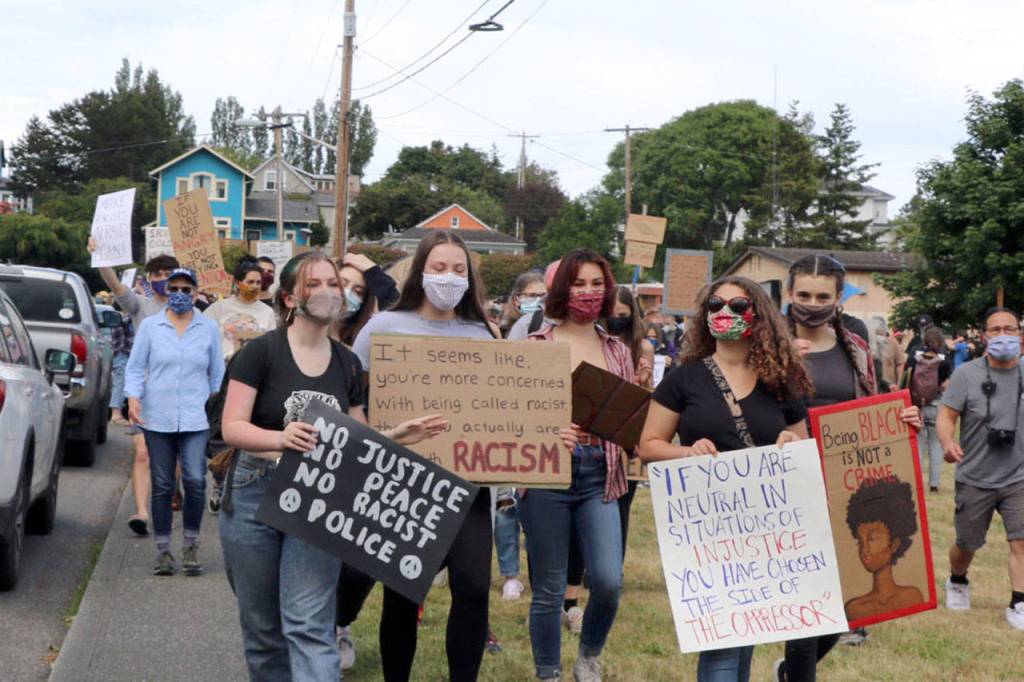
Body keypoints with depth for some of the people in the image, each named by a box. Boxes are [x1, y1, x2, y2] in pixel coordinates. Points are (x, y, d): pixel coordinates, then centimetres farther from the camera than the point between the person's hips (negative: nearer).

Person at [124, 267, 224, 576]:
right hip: (157, 418, 1)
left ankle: (191, 545, 7)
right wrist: (133, 396, -10)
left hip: (195, 419, 0)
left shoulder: (209, 328, 6)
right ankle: (163, 550, 14)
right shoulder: (150, 326, 5)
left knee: (195, 481, -11)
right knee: (162, 486, 4)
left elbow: (217, 373, 13)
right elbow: (135, 366, 6)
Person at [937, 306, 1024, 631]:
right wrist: (948, 442, -29)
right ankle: (957, 582, 43)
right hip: (975, 479, -1)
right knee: (966, 545, 14)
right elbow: (946, 415, -10)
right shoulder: (967, 374, -8)